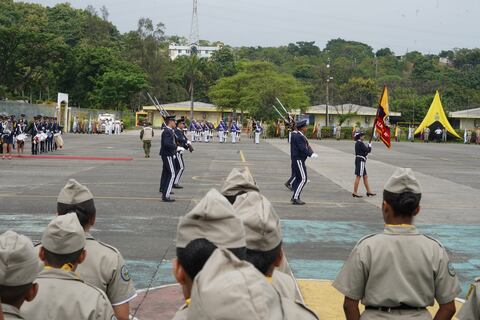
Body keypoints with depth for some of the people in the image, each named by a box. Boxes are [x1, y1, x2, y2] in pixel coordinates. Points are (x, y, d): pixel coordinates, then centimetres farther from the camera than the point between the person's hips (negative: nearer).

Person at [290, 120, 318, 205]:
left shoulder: (302, 137, 17)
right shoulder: (298, 137, -15)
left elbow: (307, 146, 10)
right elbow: (302, 148, -24)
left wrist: (313, 153, -6)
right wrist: (311, 155, -30)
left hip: (299, 160, 10)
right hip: (298, 160, -10)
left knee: (299, 179, 13)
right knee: (303, 179, -11)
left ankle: (295, 198, 16)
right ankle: (295, 198, -11)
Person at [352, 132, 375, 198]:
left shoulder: (357, 143, 16)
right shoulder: (360, 143, -14)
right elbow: (367, 150, -16)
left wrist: (368, 146, 3)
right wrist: (370, 145, 1)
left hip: (359, 160, 10)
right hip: (360, 160, -10)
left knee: (365, 176, 14)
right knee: (358, 177, -8)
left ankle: (369, 192, 19)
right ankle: (355, 193, -6)